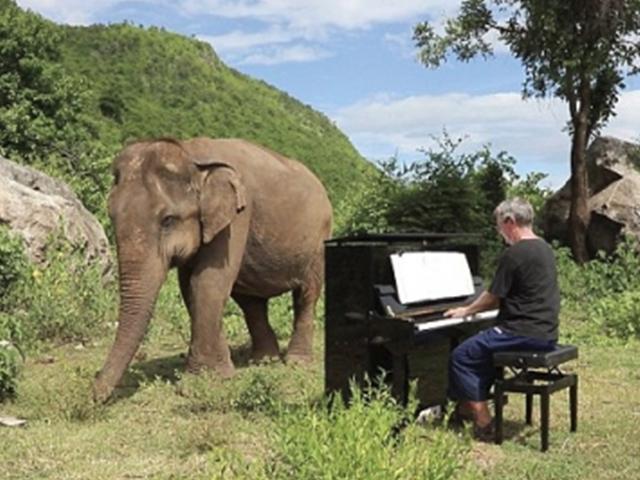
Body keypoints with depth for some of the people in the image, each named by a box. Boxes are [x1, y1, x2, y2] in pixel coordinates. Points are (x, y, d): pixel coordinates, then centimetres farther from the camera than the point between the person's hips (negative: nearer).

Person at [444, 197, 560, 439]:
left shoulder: (514, 254, -16)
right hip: (546, 332, 10)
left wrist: (466, 311, 9)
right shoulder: (544, 248, 13)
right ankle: (469, 407, 29)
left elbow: (492, 297, -9)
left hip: (526, 333, -10)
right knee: (483, 347, 27)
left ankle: (483, 423, -5)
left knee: (461, 356, -4)